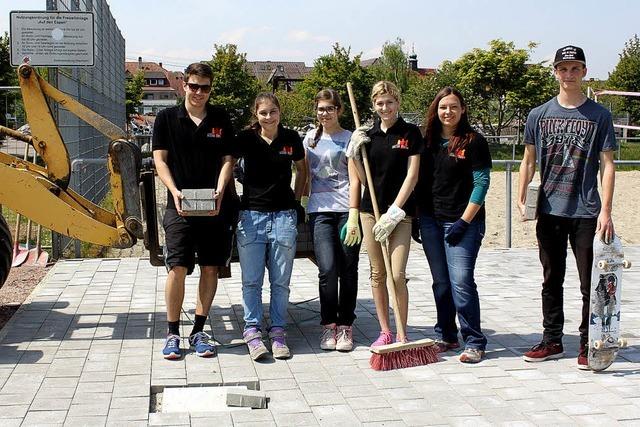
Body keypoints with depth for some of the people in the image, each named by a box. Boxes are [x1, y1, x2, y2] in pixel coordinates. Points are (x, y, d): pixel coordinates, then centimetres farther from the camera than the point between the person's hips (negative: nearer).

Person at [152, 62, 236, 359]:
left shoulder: (221, 120, 9)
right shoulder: (167, 118, 5)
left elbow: (227, 160, 6)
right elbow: (160, 159, 1)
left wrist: (219, 192, -11)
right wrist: (174, 191, -14)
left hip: (215, 207, 2)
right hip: (179, 206, -2)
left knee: (210, 268, 4)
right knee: (177, 268, -8)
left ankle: (198, 332, 16)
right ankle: (173, 334, 5)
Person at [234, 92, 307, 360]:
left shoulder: (291, 139, 3)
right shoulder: (246, 139, -2)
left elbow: (301, 169, 18)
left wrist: (297, 200, 12)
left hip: (284, 216, 1)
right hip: (251, 215, -1)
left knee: (281, 280, 5)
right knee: (251, 280, 0)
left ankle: (278, 333, 13)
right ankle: (252, 331, 7)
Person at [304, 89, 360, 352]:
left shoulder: (350, 139, 3)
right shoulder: (311, 138, 15)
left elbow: (355, 179, -2)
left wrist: (354, 216, -10)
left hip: (346, 209, -2)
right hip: (319, 210, 2)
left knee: (348, 270, 3)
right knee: (327, 269, -9)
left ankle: (345, 326, 14)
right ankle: (328, 325, 5)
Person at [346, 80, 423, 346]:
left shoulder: (410, 133, -1)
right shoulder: (368, 135, 9)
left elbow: (412, 175, -6)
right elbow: (359, 179, 10)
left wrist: (394, 211, -12)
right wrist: (354, 152, -5)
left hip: (400, 212, -4)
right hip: (371, 210, 4)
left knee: (397, 275, -9)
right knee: (378, 274, 8)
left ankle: (402, 335, 2)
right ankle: (385, 332, 18)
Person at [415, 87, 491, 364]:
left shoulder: (473, 141, -5)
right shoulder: (428, 141, 10)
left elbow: (481, 184, -9)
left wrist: (464, 221, -14)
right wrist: (417, 218, 8)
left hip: (462, 222, -5)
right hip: (431, 221, 5)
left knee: (461, 281, -10)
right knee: (441, 282, 11)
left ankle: (474, 342, -1)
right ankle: (446, 336, 22)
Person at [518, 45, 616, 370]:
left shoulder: (599, 116, 1)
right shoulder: (539, 115, 7)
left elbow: (607, 165, -2)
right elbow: (528, 161, 11)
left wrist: (605, 211, -10)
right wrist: (521, 200, 0)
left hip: (586, 212, -2)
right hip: (549, 212, 3)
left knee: (590, 282, 1)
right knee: (552, 280, 11)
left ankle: (588, 346, 12)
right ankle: (552, 341, 22)